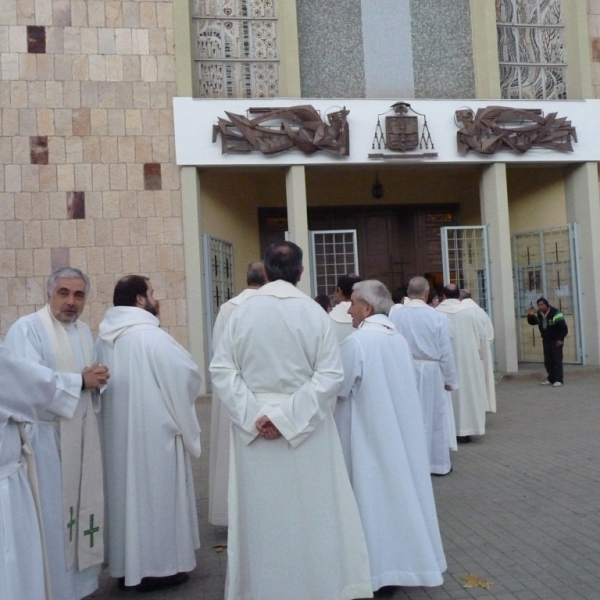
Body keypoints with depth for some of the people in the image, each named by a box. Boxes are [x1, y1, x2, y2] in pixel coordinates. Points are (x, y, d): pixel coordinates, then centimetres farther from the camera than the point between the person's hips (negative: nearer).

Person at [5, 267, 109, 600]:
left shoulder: (84, 330, 14)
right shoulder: (27, 328, -11)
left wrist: (95, 379, -4)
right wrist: (81, 381, -18)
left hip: (81, 434, 8)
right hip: (45, 435, -7)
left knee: (81, 507, 13)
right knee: (50, 513, -2)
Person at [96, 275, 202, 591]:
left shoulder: (104, 338, 3)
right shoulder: (150, 336, -18)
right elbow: (188, 373, -15)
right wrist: (179, 399, 6)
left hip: (117, 432, 7)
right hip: (154, 431, -7)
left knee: (127, 490, 16)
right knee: (156, 493, 4)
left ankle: (127, 564, 27)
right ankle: (157, 566, 14)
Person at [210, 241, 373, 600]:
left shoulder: (242, 312, -4)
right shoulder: (315, 313, -7)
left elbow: (222, 370, -8)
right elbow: (330, 375, -13)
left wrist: (253, 415, -12)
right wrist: (287, 416, -15)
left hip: (253, 429, 1)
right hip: (306, 429, -1)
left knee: (262, 514, 12)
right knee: (311, 510, 11)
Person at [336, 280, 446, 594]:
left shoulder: (356, 342, -18)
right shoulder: (399, 339, 5)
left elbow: (337, 388, -13)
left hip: (368, 434, -7)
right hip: (401, 432, 7)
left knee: (374, 492, 2)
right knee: (398, 486, 15)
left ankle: (381, 566, 10)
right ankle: (405, 557, 26)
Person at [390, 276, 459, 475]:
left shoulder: (395, 317, -10)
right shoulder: (437, 317, -14)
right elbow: (446, 352, -8)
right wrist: (450, 379, 3)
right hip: (431, 373, -2)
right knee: (434, 418, 11)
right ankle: (438, 462, 21)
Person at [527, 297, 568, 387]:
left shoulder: (555, 313, -19)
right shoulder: (538, 314, 1)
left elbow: (563, 327, -17)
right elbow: (532, 322, 8)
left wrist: (561, 339, -18)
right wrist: (531, 315, -12)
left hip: (556, 341, -7)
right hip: (546, 341, 7)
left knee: (557, 360, -7)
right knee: (548, 361, 8)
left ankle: (559, 379, -5)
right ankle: (551, 378, 17)